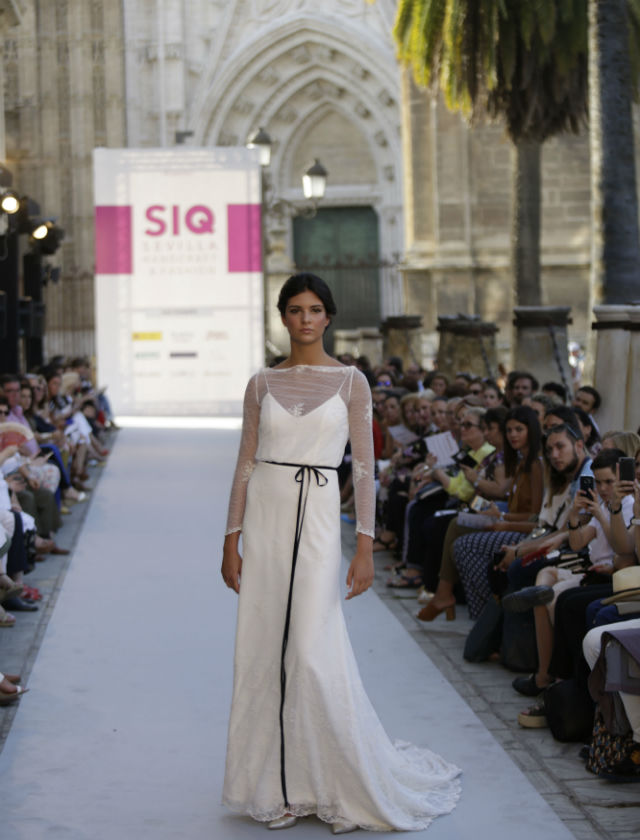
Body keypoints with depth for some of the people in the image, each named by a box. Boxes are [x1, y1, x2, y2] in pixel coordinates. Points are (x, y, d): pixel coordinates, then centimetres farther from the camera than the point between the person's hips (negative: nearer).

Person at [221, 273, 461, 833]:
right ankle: (282, 786, 16)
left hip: (317, 519, -3)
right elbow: (245, 465, 9)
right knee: (263, 653, 4)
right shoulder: (263, 384, 8)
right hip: (263, 519, 3)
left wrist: (366, 548, -9)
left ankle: (347, 787, 7)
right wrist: (232, 542, 4)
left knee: (315, 656, -9)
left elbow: (365, 468, -3)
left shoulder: (350, 382, 0)